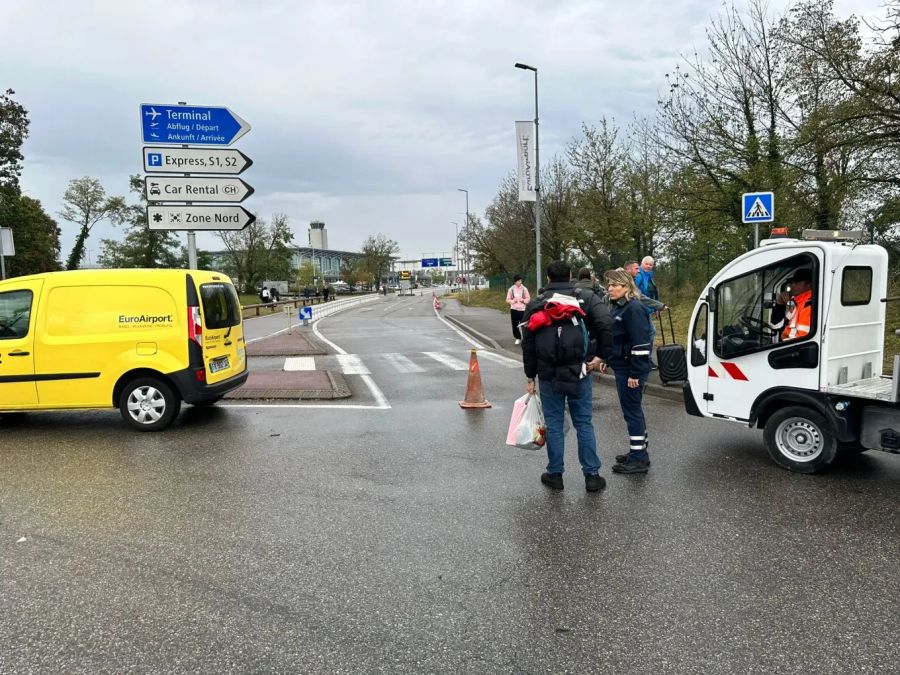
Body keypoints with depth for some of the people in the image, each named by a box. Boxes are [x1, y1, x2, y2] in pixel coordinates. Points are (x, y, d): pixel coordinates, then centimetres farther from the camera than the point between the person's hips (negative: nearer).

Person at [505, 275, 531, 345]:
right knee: (515, 325, 6)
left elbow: (528, 298, 5)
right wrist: (513, 301, -13)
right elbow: (508, 300, 5)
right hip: (514, 309, 1)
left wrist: (523, 300, -15)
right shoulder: (511, 289, 1)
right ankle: (518, 338, 25)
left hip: (522, 309, -1)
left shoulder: (524, 289, 0)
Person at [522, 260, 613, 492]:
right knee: (584, 423, 8)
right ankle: (591, 475, 11)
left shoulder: (536, 304, 8)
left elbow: (527, 342, 8)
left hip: (548, 375, 1)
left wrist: (530, 377, 14)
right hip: (579, 373, -1)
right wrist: (602, 355, -6)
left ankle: (555, 474, 16)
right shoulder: (586, 298, 3)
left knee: (554, 424, 10)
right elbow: (605, 322, -16)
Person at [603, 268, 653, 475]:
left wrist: (635, 373, -23)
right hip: (621, 367, 10)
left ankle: (639, 459, 3)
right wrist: (606, 360, 20)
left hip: (631, 369, -10)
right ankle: (639, 451, 28)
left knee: (632, 410, -4)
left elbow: (640, 344, -22)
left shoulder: (634, 309, -17)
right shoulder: (616, 307, 12)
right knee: (632, 409, 17)